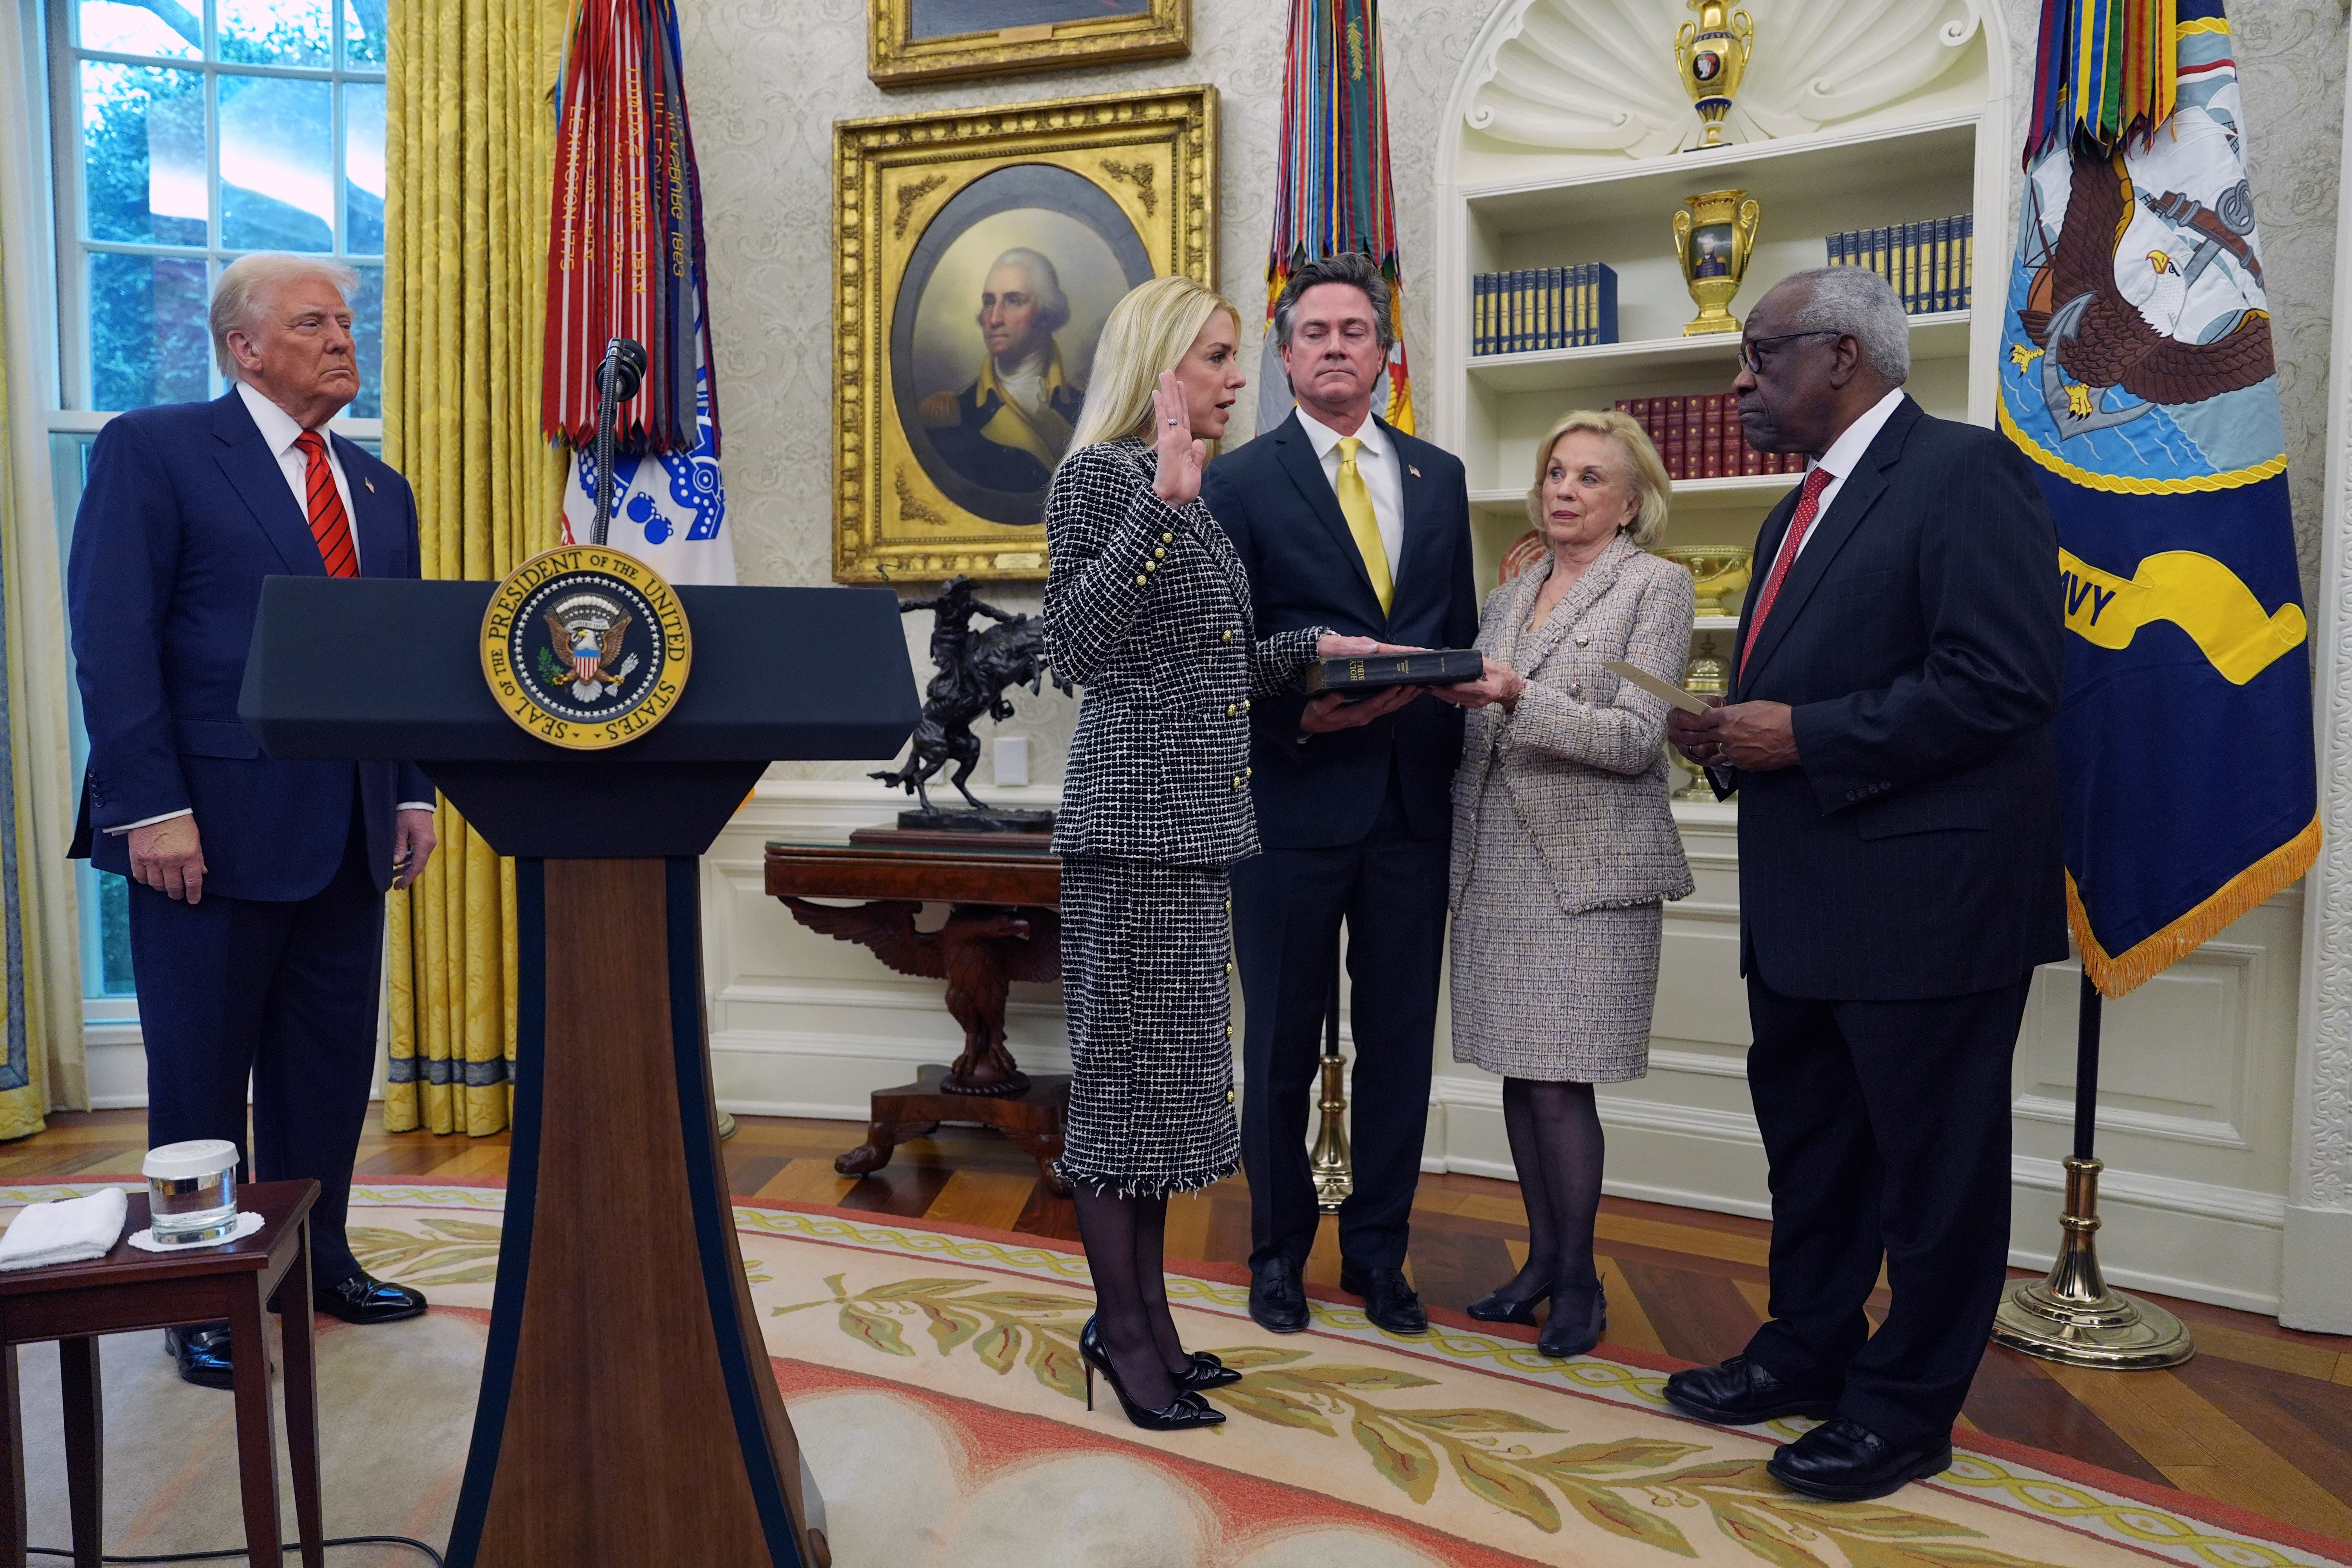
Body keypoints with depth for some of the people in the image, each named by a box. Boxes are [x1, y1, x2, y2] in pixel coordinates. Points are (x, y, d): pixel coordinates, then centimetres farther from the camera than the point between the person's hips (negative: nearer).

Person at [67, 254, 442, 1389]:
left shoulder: (380, 490, 16)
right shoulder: (153, 449, -2)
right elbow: (112, 641, -9)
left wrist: (414, 792, 7)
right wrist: (153, 807, -16)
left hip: (348, 828, 6)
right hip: (216, 822, -5)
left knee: (329, 1064, 12)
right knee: (200, 1072, 7)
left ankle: (317, 1262, 28)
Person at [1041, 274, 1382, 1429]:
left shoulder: (1187, 491, 18)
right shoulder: (1100, 476, -7)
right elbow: (1076, 643, -21)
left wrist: (1314, 648, 12)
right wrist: (1163, 503, -24)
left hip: (1195, 818, 9)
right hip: (1137, 816, -9)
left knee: (1168, 1071, 12)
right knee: (1128, 1066, -1)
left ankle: (1141, 1312, 23)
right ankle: (1122, 1328, 12)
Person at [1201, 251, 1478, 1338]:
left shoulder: (1439, 476, 12)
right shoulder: (1239, 483, -1)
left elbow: (1459, 632, 14)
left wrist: (1455, 755, 0)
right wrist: (1297, 718, -20)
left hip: (1414, 801, 4)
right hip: (1294, 800, -3)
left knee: (1400, 1038, 11)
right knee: (1283, 1043, 9)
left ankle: (1378, 1249, 28)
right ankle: (1278, 1250, 26)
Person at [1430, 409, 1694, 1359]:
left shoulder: (1657, 586, 0)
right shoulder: (1509, 597, 17)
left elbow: (1636, 739, -10)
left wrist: (1517, 695, -20)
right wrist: (1451, 694, -4)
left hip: (1586, 869, -5)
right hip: (1496, 867, 5)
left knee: (1559, 1081, -4)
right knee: (1519, 1073, 9)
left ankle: (1579, 1278, 13)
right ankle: (1542, 1257, 23)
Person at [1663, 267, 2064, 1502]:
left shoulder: (1964, 473, -13)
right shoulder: (1801, 512, 16)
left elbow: (2006, 682, -23)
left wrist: (1803, 736, -20)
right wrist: (1734, 735, 2)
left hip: (1927, 891, -9)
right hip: (1804, 893, 10)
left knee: (1933, 1161, 6)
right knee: (1807, 1137, 20)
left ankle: (1906, 1408, 21)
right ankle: (1808, 1351, 37)